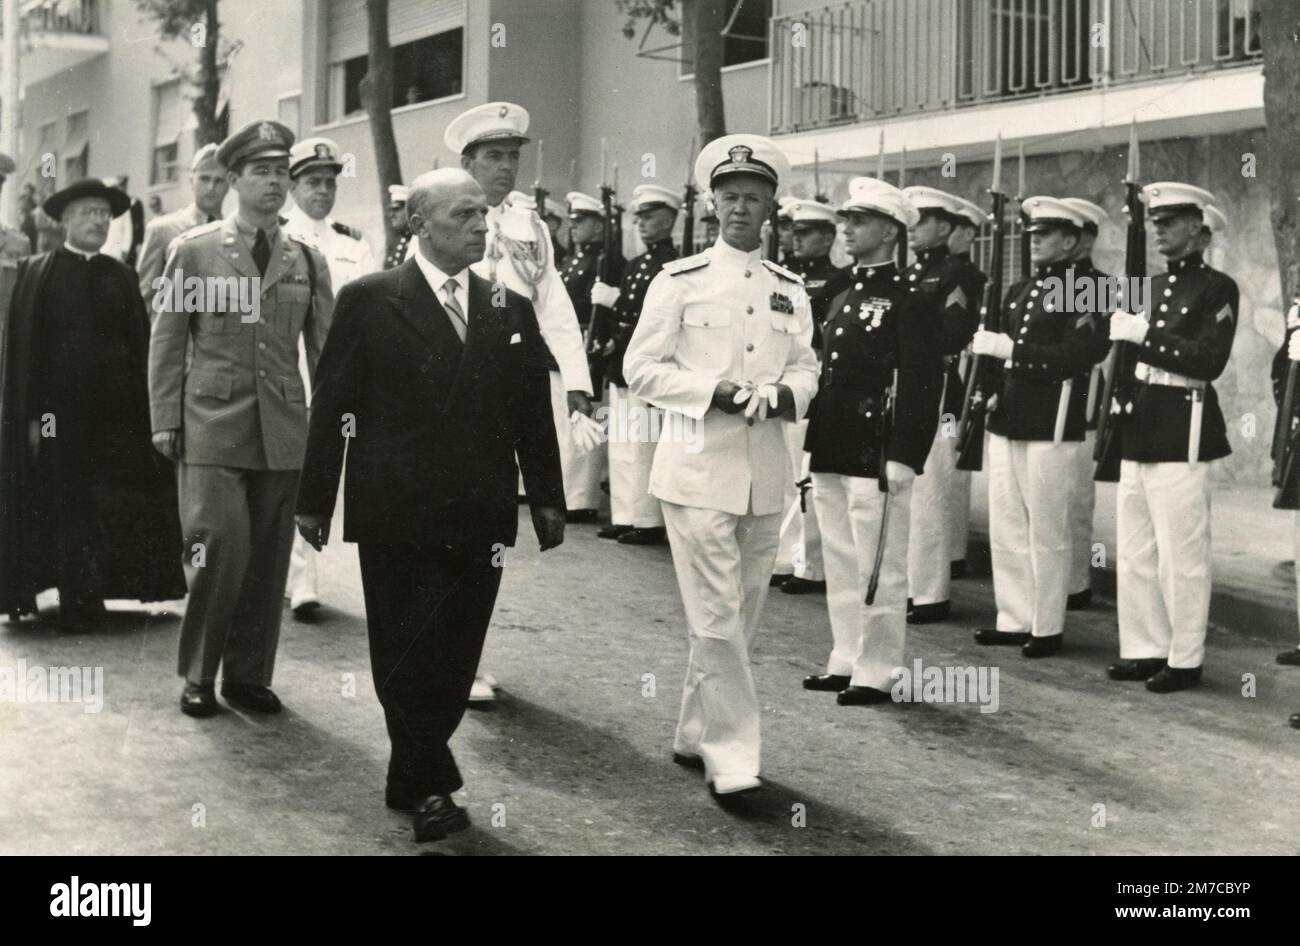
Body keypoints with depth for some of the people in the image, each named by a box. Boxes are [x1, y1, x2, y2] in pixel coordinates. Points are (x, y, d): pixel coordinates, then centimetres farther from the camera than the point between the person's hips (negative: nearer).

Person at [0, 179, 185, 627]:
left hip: (116, 408, 2)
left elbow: (139, 344, 6)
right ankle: (76, 602, 10)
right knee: (67, 504, 2)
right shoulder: (37, 272, 1)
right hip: (61, 405, -2)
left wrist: (144, 411, -2)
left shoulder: (120, 276, 9)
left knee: (111, 503, 2)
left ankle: (91, 594, 14)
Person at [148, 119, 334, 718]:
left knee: (268, 557, 5)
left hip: (283, 431, 3)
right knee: (220, 546, -10)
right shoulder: (194, 249, 3)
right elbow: (167, 340, 4)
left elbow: (325, 347, 11)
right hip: (212, 426, -3)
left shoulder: (307, 260, 10)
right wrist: (165, 420, -2)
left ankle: (249, 675, 18)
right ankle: (197, 675, 8)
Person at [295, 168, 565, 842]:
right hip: (396, 515, -3)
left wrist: (547, 498, 8)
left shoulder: (512, 311, 9)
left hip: (479, 518, 3)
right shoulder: (370, 301, -2)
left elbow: (534, 414, 11)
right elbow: (330, 406, -1)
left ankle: (410, 780, 23)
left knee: (455, 658, 7)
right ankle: (432, 784, 13)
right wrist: (315, 500, -1)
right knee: (406, 656, 1)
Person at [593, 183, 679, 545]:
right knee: (621, 445, 12)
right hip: (622, 366, 9)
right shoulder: (635, 264, 17)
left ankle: (649, 522, 1)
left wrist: (616, 300, -17)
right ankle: (624, 517, 19)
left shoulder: (674, 265, -11)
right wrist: (609, 339, 10)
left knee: (642, 446, -6)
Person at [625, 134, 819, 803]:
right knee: (716, 618, -8)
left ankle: (694, 735, 28)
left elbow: (806, 370, 13)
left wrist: (782, 393, -10)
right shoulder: (679, 281, -3)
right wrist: (714, 390, -16)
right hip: (698, 469, -5)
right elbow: (640, 368, -5)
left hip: (766, 473, 5)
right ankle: (731, 757, -1)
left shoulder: (790, 291, 10)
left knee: (744, 616, 12)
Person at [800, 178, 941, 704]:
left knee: (878, 569, -1)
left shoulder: (908, 301, -9)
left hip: (875, 457, -8)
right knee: (840, 565, 15)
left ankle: (875, 674, 7)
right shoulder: (844, 298, 16)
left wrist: (901, 458, -20)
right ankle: (845, 661, 25)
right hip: (830, 455, 9)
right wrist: (813, 443, 16)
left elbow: (921, 385, -15)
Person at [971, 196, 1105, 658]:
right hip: (1006, 421, 7)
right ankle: (1013, 619, 20)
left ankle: (1047, 628, 9)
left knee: (1046, 532, 0)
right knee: (1004, 528, 10)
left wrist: (1011, 348, -22)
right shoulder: (1019, 291, 17)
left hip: (1050, 427, -7)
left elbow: (1076, 355, -18)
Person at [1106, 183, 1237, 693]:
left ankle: (1184, 660, 6)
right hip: (1138, 430, 7)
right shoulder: (1151, 285, 16)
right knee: (1134, 551, 10)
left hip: (1182, 433, -7)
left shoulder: (1217, 288, -4)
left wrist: (1145, 334, -18)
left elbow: (1208, 361, -16)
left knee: (1180, 555, -3)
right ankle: (1144, 650, 19)